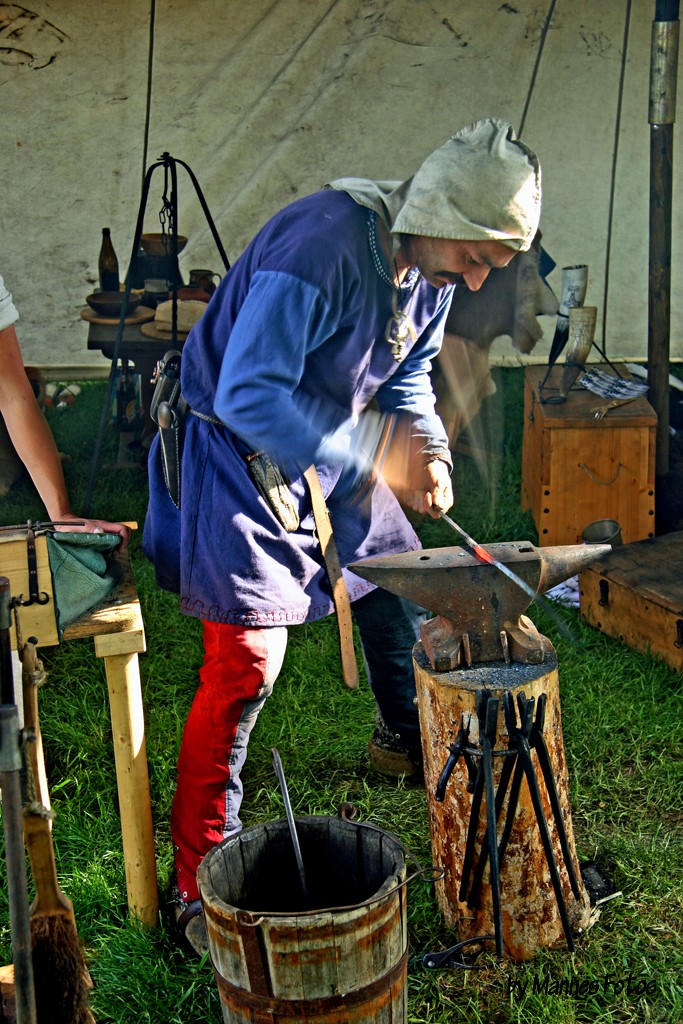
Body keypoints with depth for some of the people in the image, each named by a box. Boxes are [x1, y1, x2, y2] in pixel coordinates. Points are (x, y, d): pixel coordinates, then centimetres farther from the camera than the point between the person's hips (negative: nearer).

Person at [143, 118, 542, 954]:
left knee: (398, 588, 18)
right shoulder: (319, 248, -32)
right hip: (237, 452, -8)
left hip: (329, 450, 9)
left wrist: (428, 449, -10)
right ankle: (196, 883, 1)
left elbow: (406, 377, 10)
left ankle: (409, 741, 47)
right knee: (246, 662, -12)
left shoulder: (430, 265, -3)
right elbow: (249, 395, -34)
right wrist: (375, 460, -34)